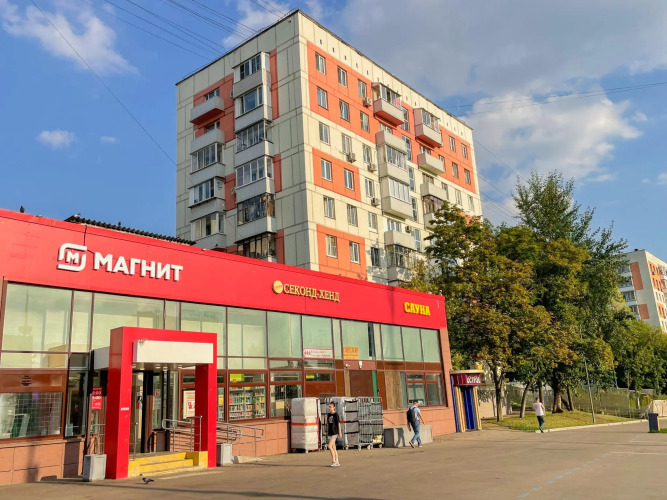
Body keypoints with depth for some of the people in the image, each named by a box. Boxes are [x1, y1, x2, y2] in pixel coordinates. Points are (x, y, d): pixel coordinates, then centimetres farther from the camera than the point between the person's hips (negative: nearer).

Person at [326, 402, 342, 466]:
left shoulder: (336, 415, -7)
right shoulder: (328, 414, 10)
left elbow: (338, 424, -5)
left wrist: (340, 432, -5)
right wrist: (327, 432, 13)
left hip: (334, 433, -7)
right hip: (330, 433, 7)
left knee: (330, 446, -15)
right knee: (334, 448, 9)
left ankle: (333, 460, -6)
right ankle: (336, 462, 15)